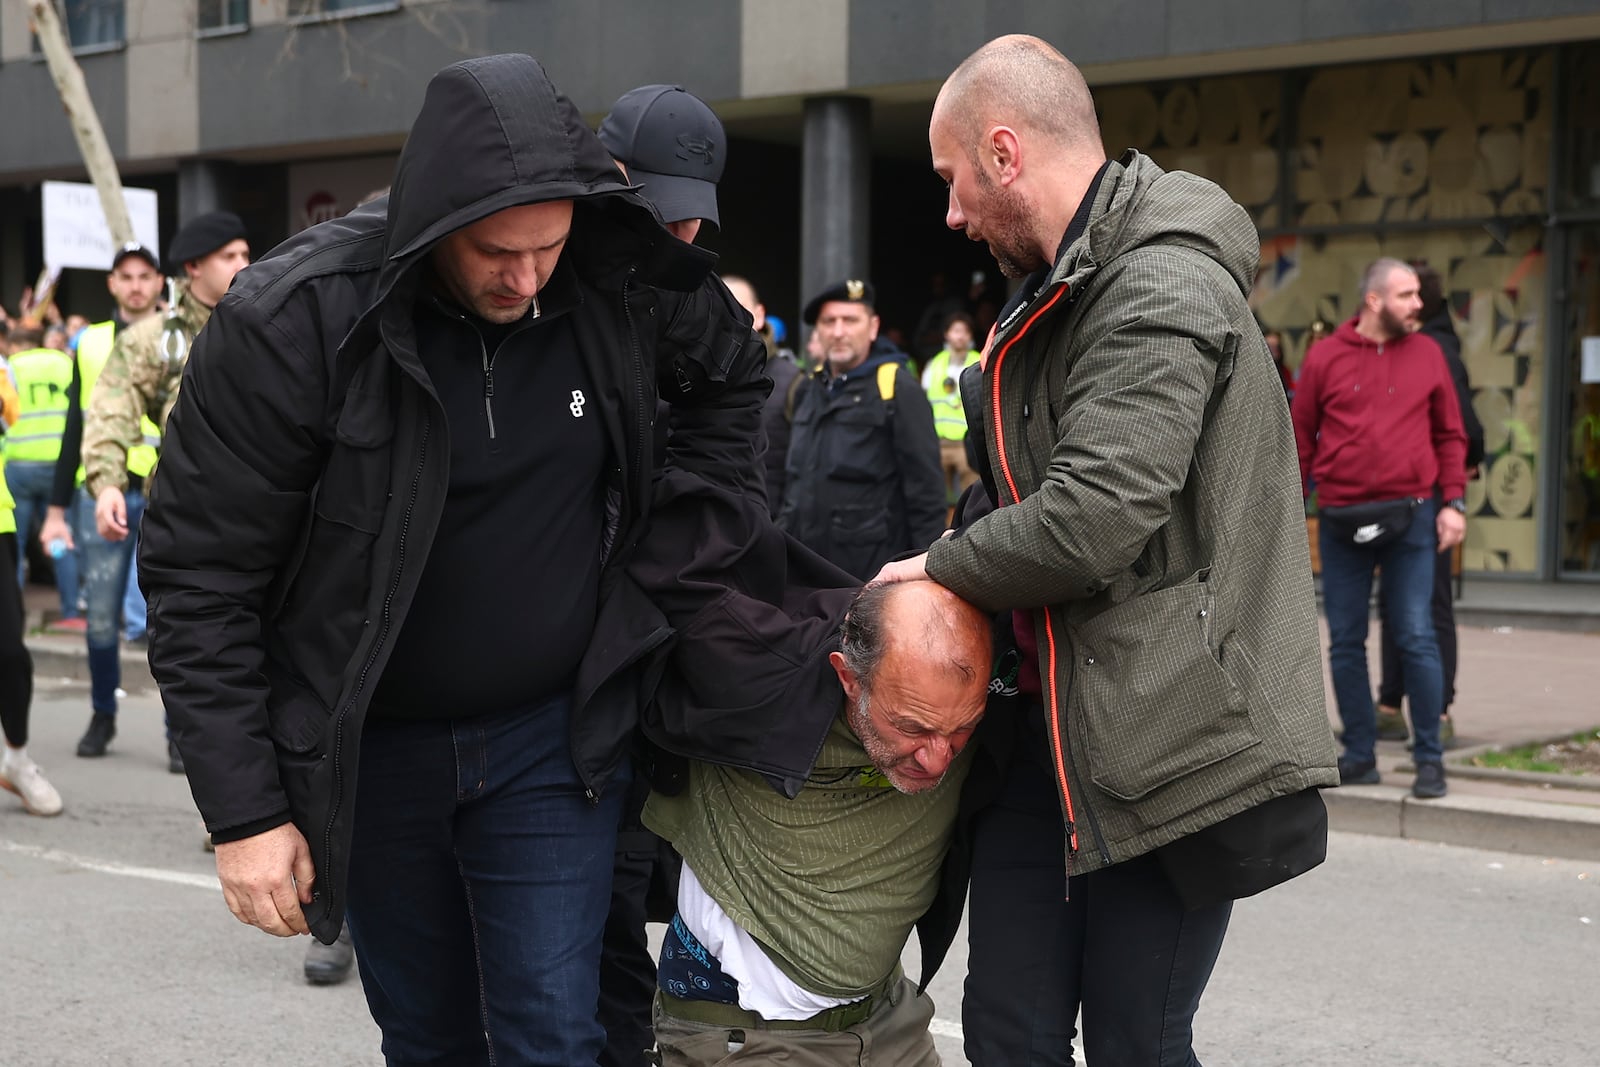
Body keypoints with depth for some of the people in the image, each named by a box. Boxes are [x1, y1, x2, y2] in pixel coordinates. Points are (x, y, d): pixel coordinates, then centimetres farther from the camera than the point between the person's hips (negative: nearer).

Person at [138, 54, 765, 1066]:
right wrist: (244, 811, -15)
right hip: (369, 748, -1)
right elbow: (199, 575, -15)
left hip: (554, 737, 1)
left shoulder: (625, 285, -11)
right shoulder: (291, 321, -20)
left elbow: (732, 370, 14)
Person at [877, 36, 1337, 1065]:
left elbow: (1091, 520, -24)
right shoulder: (1066, 290, 16)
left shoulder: (1162, 292, -16)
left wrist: (940, 566, -7)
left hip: (1168, 740, -9)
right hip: (1056, 733, 9)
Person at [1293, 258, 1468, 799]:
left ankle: (1429, 760, 5)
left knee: (1416, 639, -3)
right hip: (1340, 521, 1)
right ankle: (1359, 756, 16)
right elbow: (1301, 437, 7)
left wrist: (1453, 502, 0)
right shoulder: (1325, 358, 4)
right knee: (1345, 643, 5)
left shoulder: (1427, 354, 7)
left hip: (1409, 517, -1)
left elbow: (1450, 434, 10)